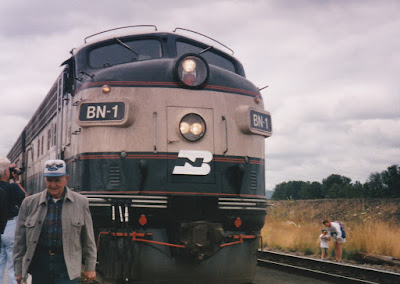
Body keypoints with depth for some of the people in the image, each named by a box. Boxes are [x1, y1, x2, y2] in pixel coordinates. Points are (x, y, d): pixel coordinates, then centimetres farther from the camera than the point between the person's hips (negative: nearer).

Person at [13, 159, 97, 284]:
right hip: (39, 263, 2)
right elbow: (20, 239, 7)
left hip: (67, 265, -2)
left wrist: (90, 267, 7)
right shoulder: (29, 203, 5)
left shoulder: (81, 202, 3)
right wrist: (19, 270, 5)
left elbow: (88, 238, 8)